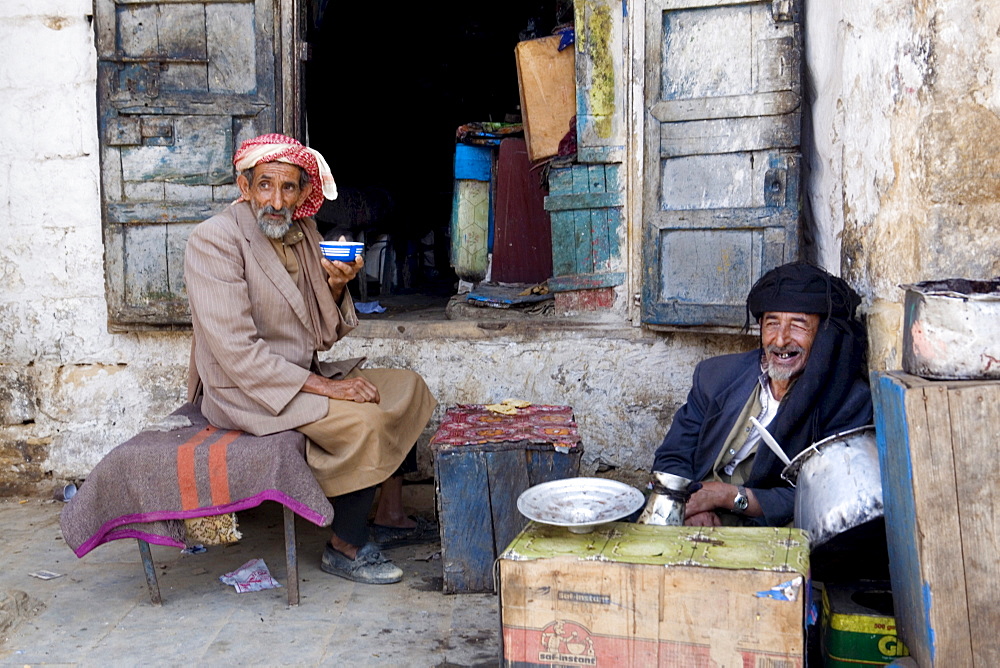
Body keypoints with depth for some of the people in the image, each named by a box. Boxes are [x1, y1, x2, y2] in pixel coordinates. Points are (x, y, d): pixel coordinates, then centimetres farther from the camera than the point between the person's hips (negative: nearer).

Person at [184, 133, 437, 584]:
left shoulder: (303, 234, 6)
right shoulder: (215, 240, -18)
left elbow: (324, 334, 9)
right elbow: (237, 352, -25)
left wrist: (336, 288, -12)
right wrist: (322, 386, -24)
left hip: (303, 374, 9)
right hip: (245, 390, -9)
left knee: (407, 387, 8)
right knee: (364, 421, -25)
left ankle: (392, 515, 13)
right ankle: (346, 548, -6)